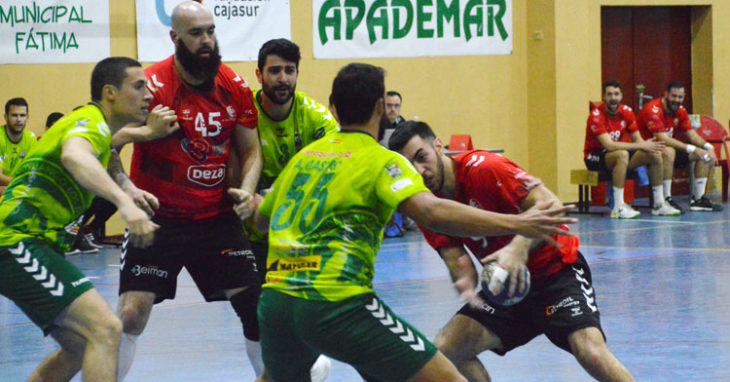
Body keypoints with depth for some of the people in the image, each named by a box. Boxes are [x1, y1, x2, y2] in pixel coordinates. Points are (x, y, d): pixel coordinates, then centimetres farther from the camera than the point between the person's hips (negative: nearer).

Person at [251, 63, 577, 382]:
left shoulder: (302, 156, 17)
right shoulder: (380, 160, -1)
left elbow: (260, 218, 31)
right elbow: (430, 211, -19)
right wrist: (516, 224, -18)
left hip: (274, 301, 6)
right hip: (337, 304, -6)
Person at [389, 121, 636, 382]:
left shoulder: (481, 167, -20)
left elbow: (549, 204, -26)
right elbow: (456, 260, -8)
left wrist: (519, 248, -43)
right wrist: (465, 280, -32)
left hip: (556, 269, -6)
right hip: (504, 286, 6)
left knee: (592, 354, -27)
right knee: (445, 349, -11)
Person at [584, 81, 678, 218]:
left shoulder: (626, 112, -1)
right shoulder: (596, 115, -22)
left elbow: (638, 139, 1)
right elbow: (609, 145, -31)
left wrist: (648, 146, -25)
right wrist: (642, 146, -32)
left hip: (619, 153, 7)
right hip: (595, 157, -7)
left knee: (655, 155, -9)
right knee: (622, 154, -38)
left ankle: (659, 204, -1)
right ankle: (618, 208, -39)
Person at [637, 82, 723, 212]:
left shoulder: (680, 111, 4)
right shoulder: (653, 109, -23)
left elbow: (691, 134, 6)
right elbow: (663, 139, -30)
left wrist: (708, 147, -15)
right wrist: (692, 149, -32)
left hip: (669, 149, 9)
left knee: (706, 155, -1)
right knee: (668, 151, -41)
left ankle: (698, 199, 0)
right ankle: (666, 200, -33)